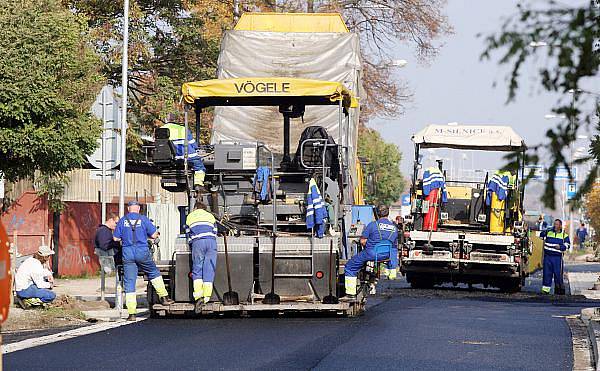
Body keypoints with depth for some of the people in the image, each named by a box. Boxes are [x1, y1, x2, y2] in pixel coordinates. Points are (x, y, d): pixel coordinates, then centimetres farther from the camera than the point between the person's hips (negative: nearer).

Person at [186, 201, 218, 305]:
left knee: (197, 269, 2)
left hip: (197, 242, -1)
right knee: (209, 270, 1)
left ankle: (198, 295, -15)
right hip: (211, 241, 1)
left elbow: (189, 234, 23)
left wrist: (192, 245, 28)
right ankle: (207, 297, -5)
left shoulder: (190, 216, 25)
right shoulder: (210, 216, 27)